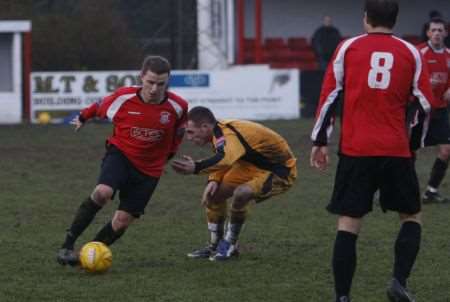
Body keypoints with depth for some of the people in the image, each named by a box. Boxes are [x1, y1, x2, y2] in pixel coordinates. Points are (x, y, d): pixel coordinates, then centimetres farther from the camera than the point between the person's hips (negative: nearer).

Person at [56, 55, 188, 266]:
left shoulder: (177, 106, -13)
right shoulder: (123, 97, -15)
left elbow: (179, 130, 11)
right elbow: (100, 107, 7)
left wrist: (169, 152, 20)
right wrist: (83, 118, 24)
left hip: (149, 169, 2)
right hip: (120, 154, -2)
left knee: (122, 221, -3)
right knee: (102, 192, -31)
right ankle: (67, 246, -25)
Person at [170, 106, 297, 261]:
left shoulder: (228, 135, -32)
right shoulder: (220, 131, -3)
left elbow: (226, 159, -54)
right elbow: (222, 160, 12)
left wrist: (196, 168, -68)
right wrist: (214, 180, -9)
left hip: (280, 170, -10)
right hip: (255, 166, 10)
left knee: (241, 193, -33)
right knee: (214, 192, 5)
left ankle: (230, 245, -12)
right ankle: (215, 245, 21)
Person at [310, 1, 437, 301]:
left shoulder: (348, 48, 4)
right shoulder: (411, 53, 5)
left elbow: (329, 96, 1)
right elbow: (425, 105, 5)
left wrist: (320, 142, 7)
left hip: (355, 152, 0)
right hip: (397, 152, 0)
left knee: (348, 224, 4)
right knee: (412, 217, 16)